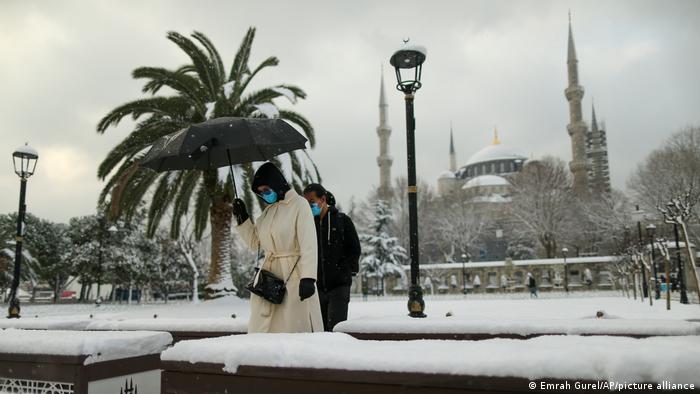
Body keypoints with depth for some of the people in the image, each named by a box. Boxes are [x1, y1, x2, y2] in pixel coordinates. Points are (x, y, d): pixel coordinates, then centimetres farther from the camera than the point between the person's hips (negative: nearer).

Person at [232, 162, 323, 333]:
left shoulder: (299, 204, -5)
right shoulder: (268, 210, 16)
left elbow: (308, 244, -13)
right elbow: (255, 243, 23)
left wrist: (308, 277, -22)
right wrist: (242, 218, 12)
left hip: (293, 276, -7)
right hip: (268, 275, 7)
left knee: (295, 328, -5)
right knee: (261, 328, 6)